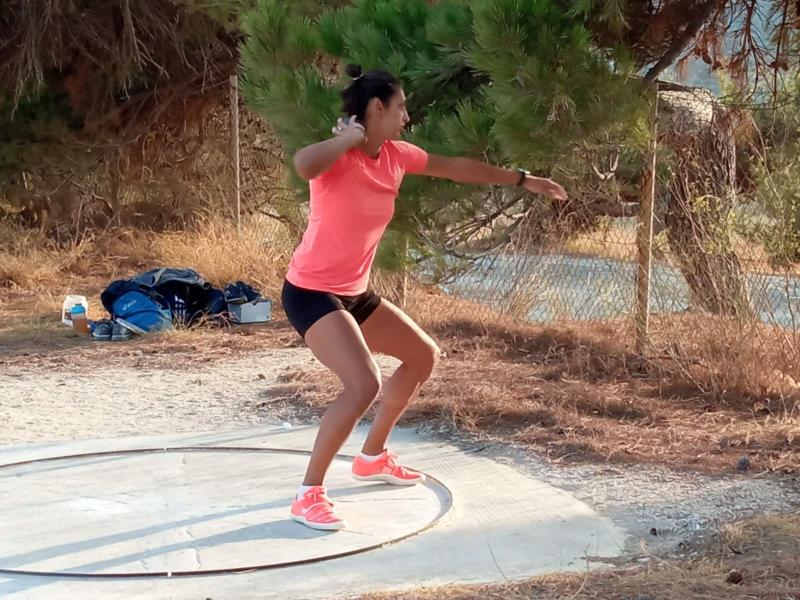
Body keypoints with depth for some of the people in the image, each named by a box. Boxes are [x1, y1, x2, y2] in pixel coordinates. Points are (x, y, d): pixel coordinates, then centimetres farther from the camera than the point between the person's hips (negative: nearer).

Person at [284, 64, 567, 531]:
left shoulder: (396, 156, 2)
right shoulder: (339, 155, -21)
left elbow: (458, 168, 17)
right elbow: (304, 165, -47)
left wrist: (523, 180, 24)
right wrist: (349, 137, -29)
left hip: (355, 293, 9)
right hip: (312, 293, -9)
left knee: (425, 356, 20)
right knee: (365, 384, -26)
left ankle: (373, 457, 34)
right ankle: (309, 494, -14)